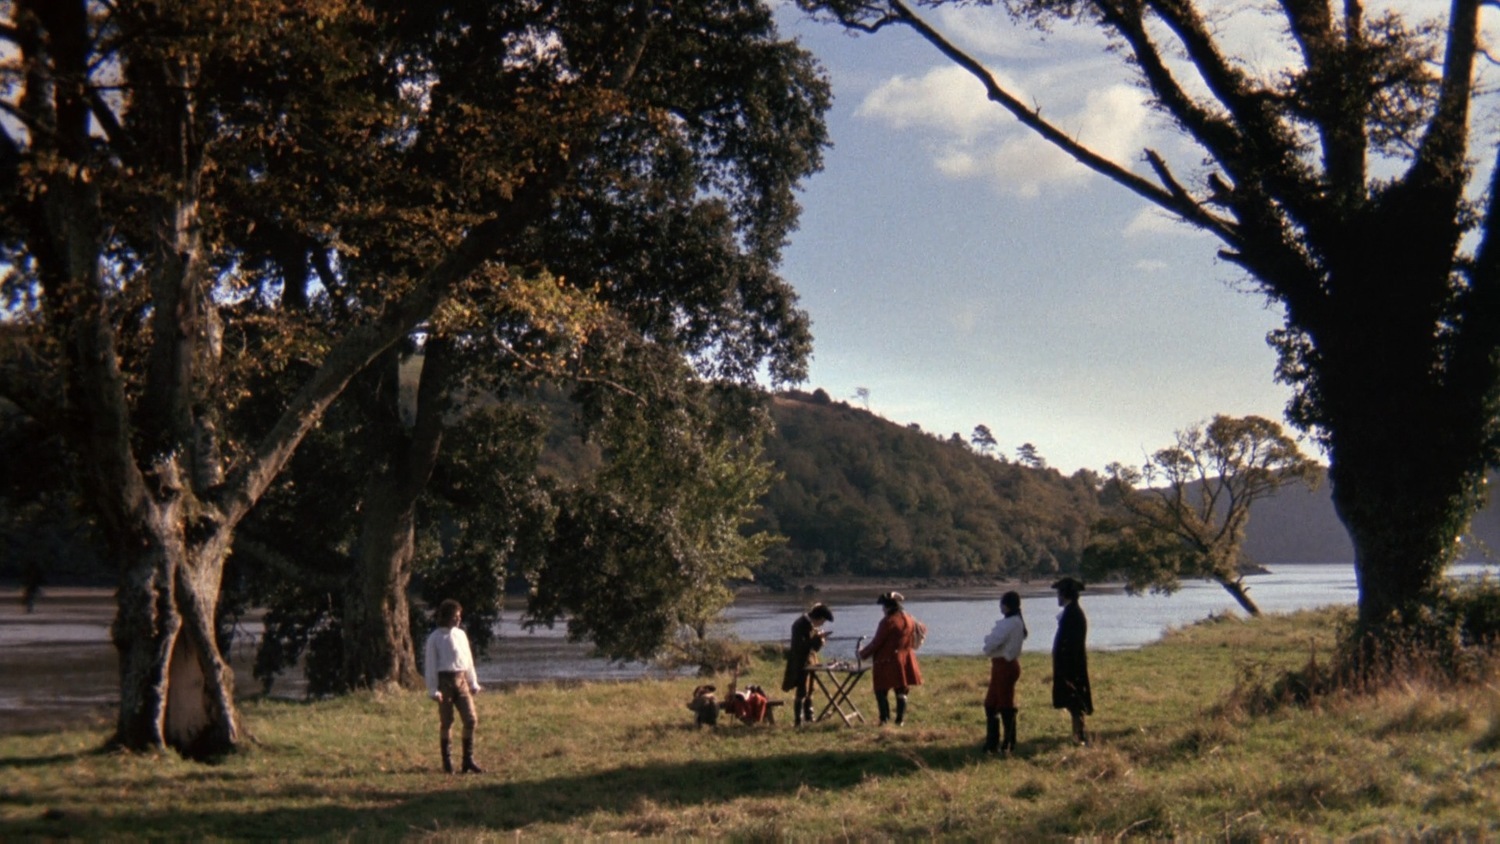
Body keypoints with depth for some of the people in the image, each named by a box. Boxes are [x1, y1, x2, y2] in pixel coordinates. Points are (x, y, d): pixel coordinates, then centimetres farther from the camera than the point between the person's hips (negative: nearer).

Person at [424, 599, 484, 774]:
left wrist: (473, 683, 16)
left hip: (461, 680, 5)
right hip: (444, 680, -5)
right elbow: (430, 664, -4)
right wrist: (433, 689, -9)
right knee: (446, 722, 2)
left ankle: (468, 760, 4)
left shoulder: (461, 634, 12)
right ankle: (447, 762, 10)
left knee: (471, 719, -3)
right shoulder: (435, 638, -3)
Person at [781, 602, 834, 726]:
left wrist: (820, 639, -5)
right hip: (800, 663, -9)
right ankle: (799, 720, -5)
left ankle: (808, 717, 25)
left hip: (810, 661, 9)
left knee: (809, 690, 15)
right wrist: (817, 639, -26)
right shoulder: (800, 625, -20)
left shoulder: (811, 625, 8)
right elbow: (800, 646, -26)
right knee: (802, 692, -8)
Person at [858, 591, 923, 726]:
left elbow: (876, 643, -13)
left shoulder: (888, 622, -16)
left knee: (881, 691, 4)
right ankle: (900, 720, 11)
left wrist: (863, 654, -1)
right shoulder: (910, 620, 7)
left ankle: (885, 719, -1)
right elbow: (911, 640, 17)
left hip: (887, 662, -7)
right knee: (901, 691, 12)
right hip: (905, 662, 7)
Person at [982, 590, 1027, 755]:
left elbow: (993, 642, -24)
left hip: (1005, 666, -10)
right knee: (991, 704, 14)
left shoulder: (1011, 623, -19)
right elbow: (997, 640, 15)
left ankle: (1009, 745, 6)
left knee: (1006, 706, -1)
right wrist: (990, 640, -4)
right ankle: (992, 743, 20)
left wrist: (988, 644, -4)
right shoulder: (1016, 621, 13)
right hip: (1002, 664, 10)